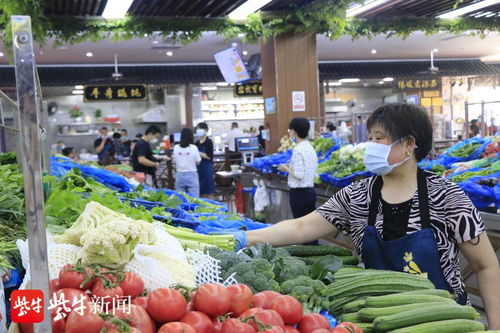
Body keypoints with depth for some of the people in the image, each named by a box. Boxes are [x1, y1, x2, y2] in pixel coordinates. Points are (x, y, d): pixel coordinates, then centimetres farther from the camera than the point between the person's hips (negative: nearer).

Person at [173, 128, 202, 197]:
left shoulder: (176, 147, -2)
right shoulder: (193, 147, -9)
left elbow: (174, 162, 4)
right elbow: (198, 162, -2)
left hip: (179, 175, 3)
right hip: (191, 175, -3)